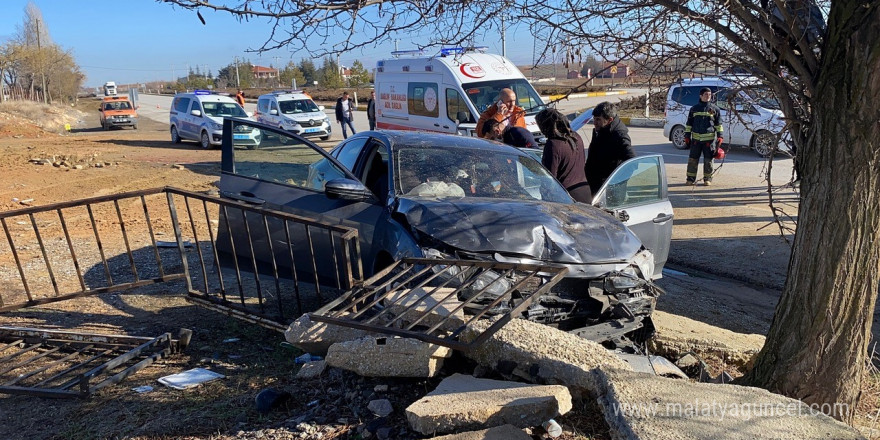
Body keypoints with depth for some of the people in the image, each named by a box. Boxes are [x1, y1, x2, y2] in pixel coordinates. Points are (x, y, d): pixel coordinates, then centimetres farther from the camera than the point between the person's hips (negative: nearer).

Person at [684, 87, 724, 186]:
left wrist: (720, 136, 1)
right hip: (696, 139, 1)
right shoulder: (694, 109, 10)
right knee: (693, 159, 1)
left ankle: (707, 179, 12)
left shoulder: (714, 109, 7)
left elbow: (718, 124, 8)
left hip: (709, 139, -1)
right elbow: (689, 124, 13)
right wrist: (687, 136, 8)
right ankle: (691, 179, 9)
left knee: (708, 160, 2)